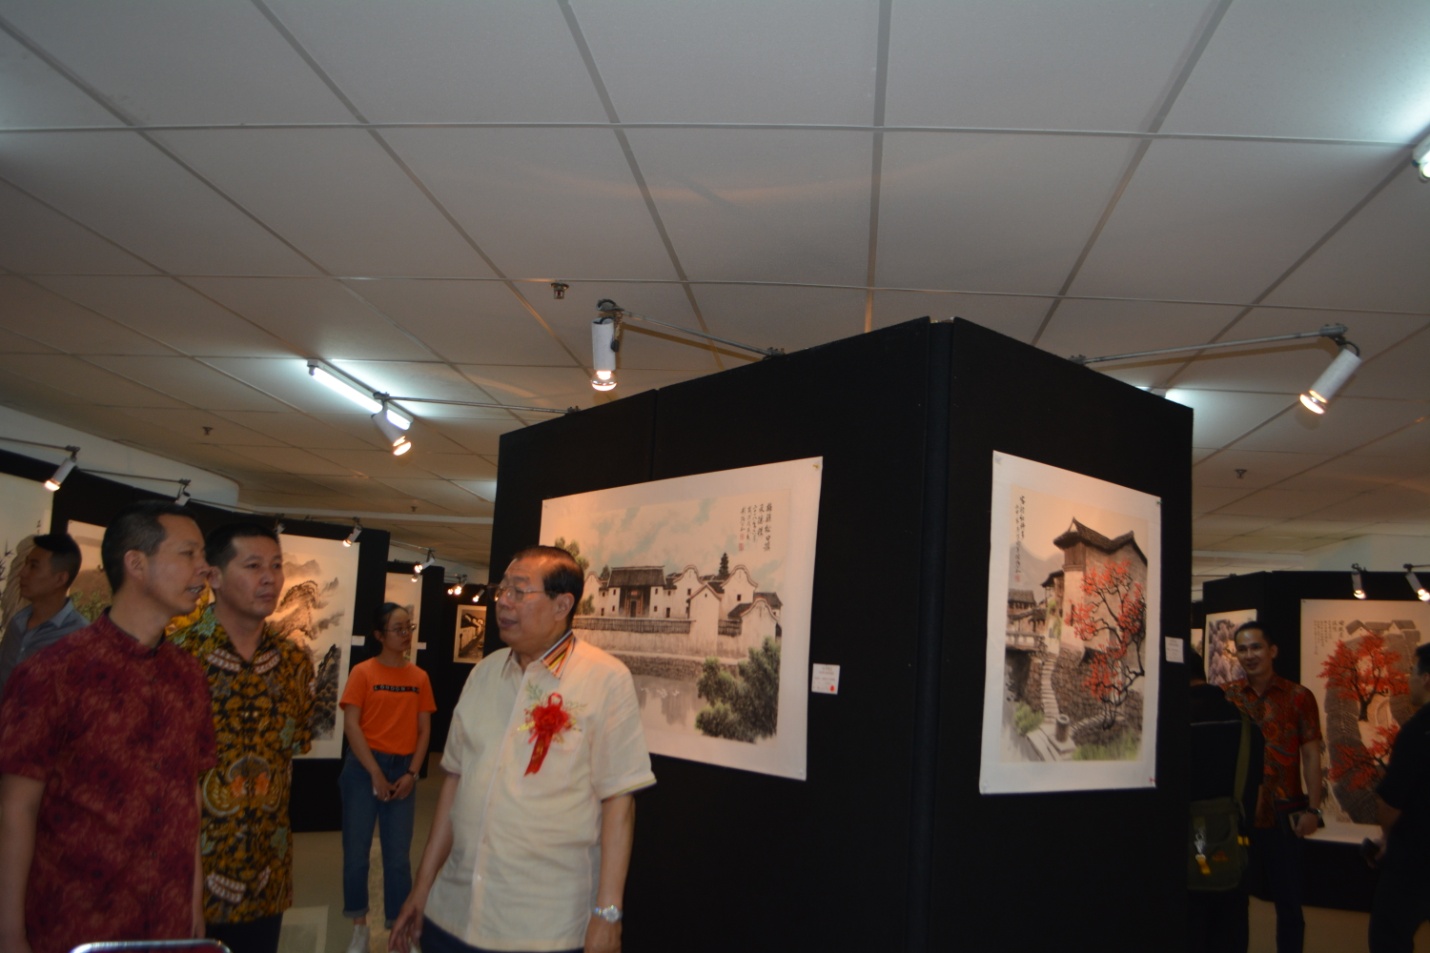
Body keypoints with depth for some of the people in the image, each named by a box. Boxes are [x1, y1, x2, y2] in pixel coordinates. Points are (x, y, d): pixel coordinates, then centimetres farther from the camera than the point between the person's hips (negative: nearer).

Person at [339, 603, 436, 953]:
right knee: (357, 851, 4)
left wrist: (412, 773, -6)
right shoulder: (363, 672, -3)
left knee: (399, 855, 4)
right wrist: (375, 773, -12)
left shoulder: (419, 677, 5)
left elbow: (424, 729, 5)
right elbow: (351, 726, -8)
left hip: (402, 769, 2)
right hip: (364, 766, -2)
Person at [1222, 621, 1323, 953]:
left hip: (1282, 816, -1)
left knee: (1288, 902, 8)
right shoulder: (1226, 697, 2)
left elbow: (1311, 755, -1)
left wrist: (1312, 809, -8)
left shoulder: (1298, 697, -1)